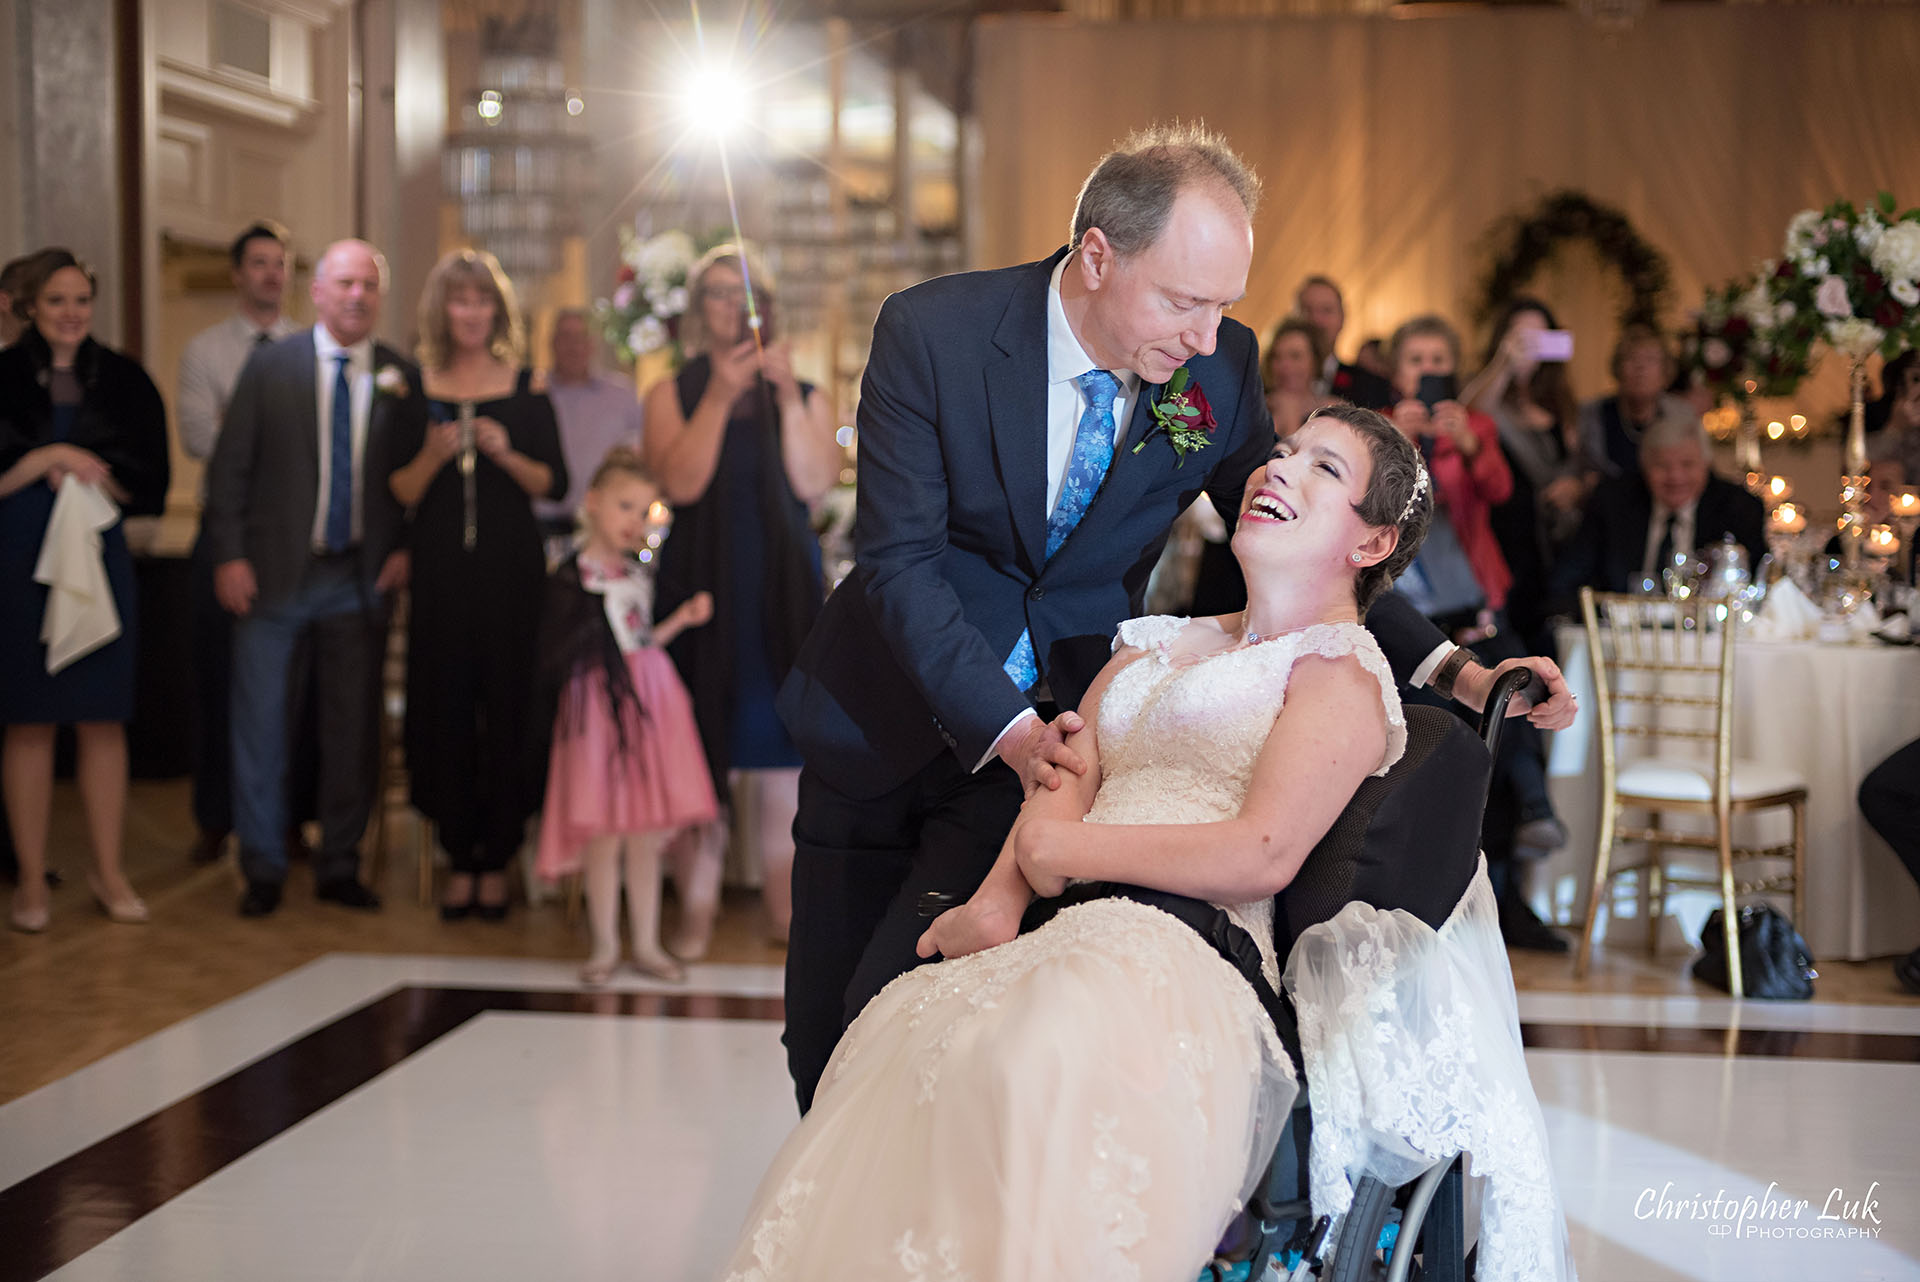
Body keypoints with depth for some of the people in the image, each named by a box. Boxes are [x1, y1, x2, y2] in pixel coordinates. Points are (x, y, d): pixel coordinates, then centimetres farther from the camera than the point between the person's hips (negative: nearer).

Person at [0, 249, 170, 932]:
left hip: (100, 561, 2)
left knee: (103, 721, 4)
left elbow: (151, 483, 3)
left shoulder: (124, 380, 7)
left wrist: (72, 470, -8)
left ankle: (108, 872, 14)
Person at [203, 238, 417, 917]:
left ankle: (339, 867, 19)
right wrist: (229, 555, -7)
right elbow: (230, 466, -1)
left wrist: (407, 550, -2)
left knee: (353, 727, 7)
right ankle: (262, 868, 14)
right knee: (259, 721, 2)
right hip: (274, 574, -1)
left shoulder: (403, 377, 4)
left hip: (359, 579, 2)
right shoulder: (269, 365, 0)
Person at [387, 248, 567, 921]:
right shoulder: (417, 388, 7)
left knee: (507, 707, -1)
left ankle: (496, 860, 8)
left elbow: (555, 485, 3)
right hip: (441, 569, 1)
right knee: (445, 708, 1)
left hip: (510, 569, -1)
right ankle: (460, 859, 11)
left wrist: (506, 455, -13)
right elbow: (400, 493, 5)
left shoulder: (524, 386, 5)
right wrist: (432, 454, -13)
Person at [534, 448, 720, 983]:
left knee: (647, 835, 7)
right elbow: (552, 662, -10)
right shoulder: (571, 578, -7)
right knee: (603, 835, -1)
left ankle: (647, 944, 15)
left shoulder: (639, 574, 14)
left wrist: (683, 618, 14)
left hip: (651, 701, 6)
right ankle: (605, 945, 12)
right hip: (599, 707, -5)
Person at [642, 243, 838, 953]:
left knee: (778, 731, -2)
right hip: (699, 577, -1)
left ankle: (785, 904, 3)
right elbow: (680, 482, -8)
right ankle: (698, 903, 3)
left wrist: (788, 398, -12)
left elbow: (815, 481, -5)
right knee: (700, 734, -4)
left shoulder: (805, 396, 10)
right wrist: (720, 398, -14)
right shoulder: (672, 394, 7)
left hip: (780, 582, 1)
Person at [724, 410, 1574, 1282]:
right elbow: (1064, 779, 14)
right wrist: (997, 903, -6)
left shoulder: (1342, 671, 6)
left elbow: (1262, 855, -8)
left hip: (1186, 958, -6)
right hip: (1062, 937, 6)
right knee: (901, 1043, -24)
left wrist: (1059, 851, -1)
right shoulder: (1155, 646, 28)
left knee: (1040, 1069, -37)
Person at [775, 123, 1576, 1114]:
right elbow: (900, 559, -19)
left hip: (1050, 723, 0)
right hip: (891, 715, 0)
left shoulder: (1221, 367, -11)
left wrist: (1452, 671, -15)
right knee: (820, 1032, 10)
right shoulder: (931, 332, -19)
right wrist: (1006, 727, -31)